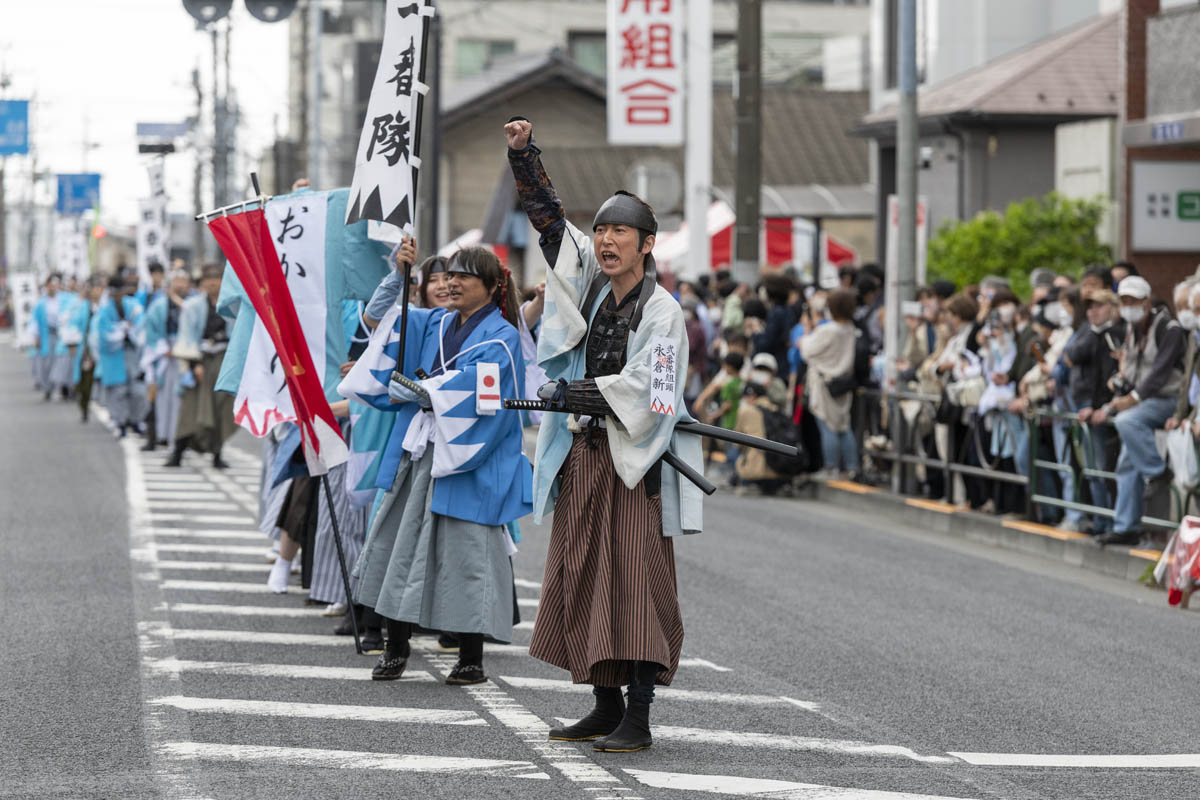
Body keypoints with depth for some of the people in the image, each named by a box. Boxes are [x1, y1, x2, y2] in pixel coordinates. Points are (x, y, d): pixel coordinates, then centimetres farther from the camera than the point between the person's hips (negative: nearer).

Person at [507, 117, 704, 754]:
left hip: (634, 462, -7)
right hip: (582, 456, 7)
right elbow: (550, 219, 14)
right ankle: (605, 707, 17)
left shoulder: (661, 312, -9)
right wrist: (524, 157, 7)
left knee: (636, 582, -8)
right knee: (582, 580, 8)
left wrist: (577, 392, -12)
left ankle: (638, 719, -8)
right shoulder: (589, 285, 9)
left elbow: (647, 393, -17)